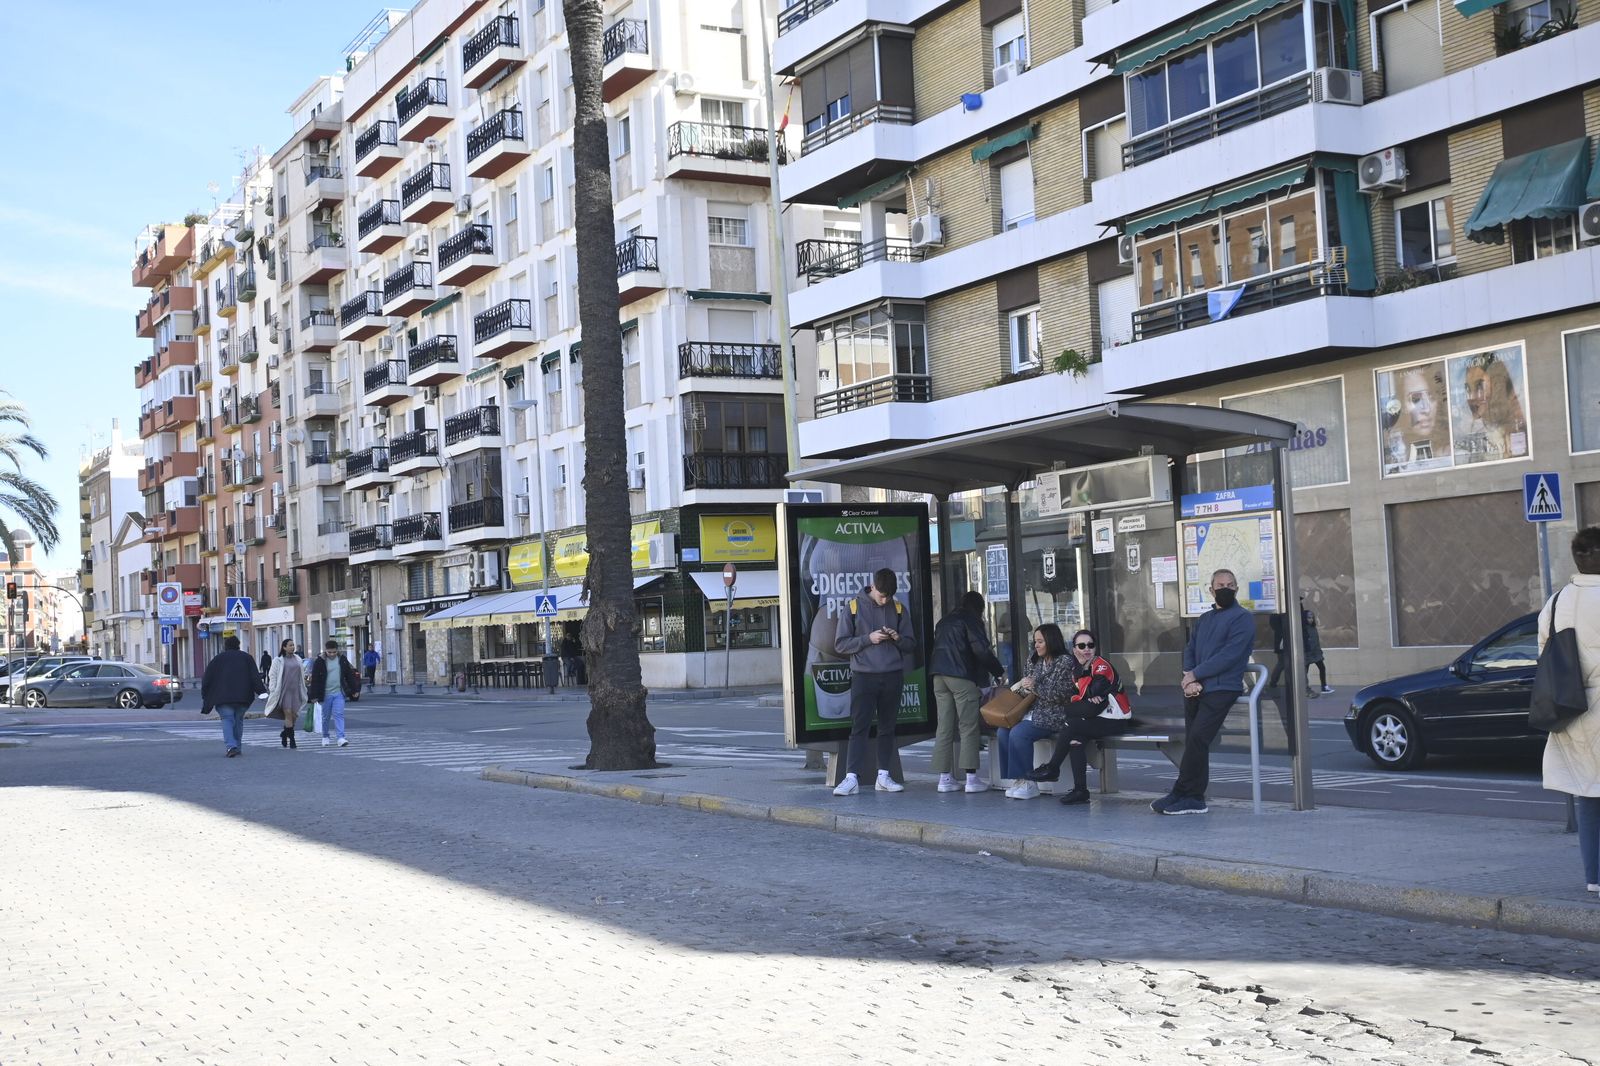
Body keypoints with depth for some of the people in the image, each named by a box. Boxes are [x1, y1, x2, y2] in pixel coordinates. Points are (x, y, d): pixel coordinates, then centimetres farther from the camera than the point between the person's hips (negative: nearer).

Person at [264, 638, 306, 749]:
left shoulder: (297, 659, 14)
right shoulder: (278, 661, -1)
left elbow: (302, 676, 19)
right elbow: (272, 676, -1)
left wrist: (303, 691, 17)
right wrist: (273, 691, -8)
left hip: (295, 691, 5)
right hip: (284, 691, -5)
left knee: (294, 715, 2)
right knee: (288, 714, -10)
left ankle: (284, 734, 24)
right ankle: (291, 740, -7)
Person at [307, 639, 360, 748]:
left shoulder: (342, 660, 3)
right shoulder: (320, 662, -6)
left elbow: (350, 675, 10)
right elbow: (315, 679, -5)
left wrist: (355, 690, 9)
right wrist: (314, 695, -7)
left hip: (339, 693, 1)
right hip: (326, 694, -1)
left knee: (339, 714, -9)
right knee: (326, 716, 9)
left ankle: (341, 738, -14)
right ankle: (325, 736, 27)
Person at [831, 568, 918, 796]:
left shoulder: (899, 609, 7)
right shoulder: (854, 607, -1)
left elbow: (911, 645, 11)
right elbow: (840, 644, -3)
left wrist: (898, 638, -11)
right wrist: (868, 638, -14)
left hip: (892, 676, 3)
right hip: (864, 676, -3)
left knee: (887, 728, 8)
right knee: (859, 727, -8)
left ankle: (883, 776, 15)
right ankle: (852, 778, -11)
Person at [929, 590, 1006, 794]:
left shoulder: (944, 621, 21)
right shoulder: (971, 620, -1)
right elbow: (981, 650, -11)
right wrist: (999, 672, 0)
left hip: (939, 676, 7)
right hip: (962, 676, -7)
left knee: (944, 727, 7)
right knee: (969, 727, -3)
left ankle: (945, 777, 7)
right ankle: (971, 778, -5)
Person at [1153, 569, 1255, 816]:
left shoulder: (1242, 618, -1)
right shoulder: (1204, 619, 22)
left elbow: (1229, 656, -11)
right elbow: (1189, 650, 14)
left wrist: (1194, 674, -11)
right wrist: (1189, 680, -5)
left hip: (1221, 689, -6)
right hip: (1196, 689, 6)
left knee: (1196, 738, -16)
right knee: (1194, 743, 1)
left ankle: (1181, 794, -9)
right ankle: (1193, 799, 3)